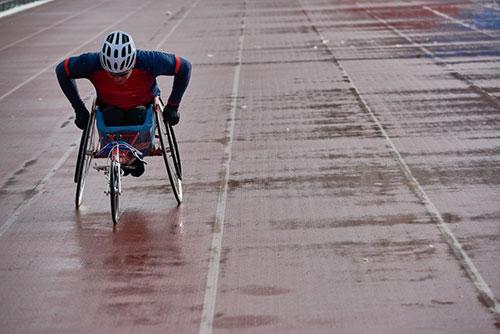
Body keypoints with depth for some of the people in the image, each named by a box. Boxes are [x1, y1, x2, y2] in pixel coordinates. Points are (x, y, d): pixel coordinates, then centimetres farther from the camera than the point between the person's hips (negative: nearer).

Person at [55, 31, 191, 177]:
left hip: (144, 105, 0)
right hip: (110, 107, 1)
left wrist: (172, 107, -15)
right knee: (112, 117, -32)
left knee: (139, 115, -32)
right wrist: (79, 109, -13)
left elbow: (184, 67, -19)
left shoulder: (148, 61, -34)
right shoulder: (91, 63, -32)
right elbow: (61, 70, -13)